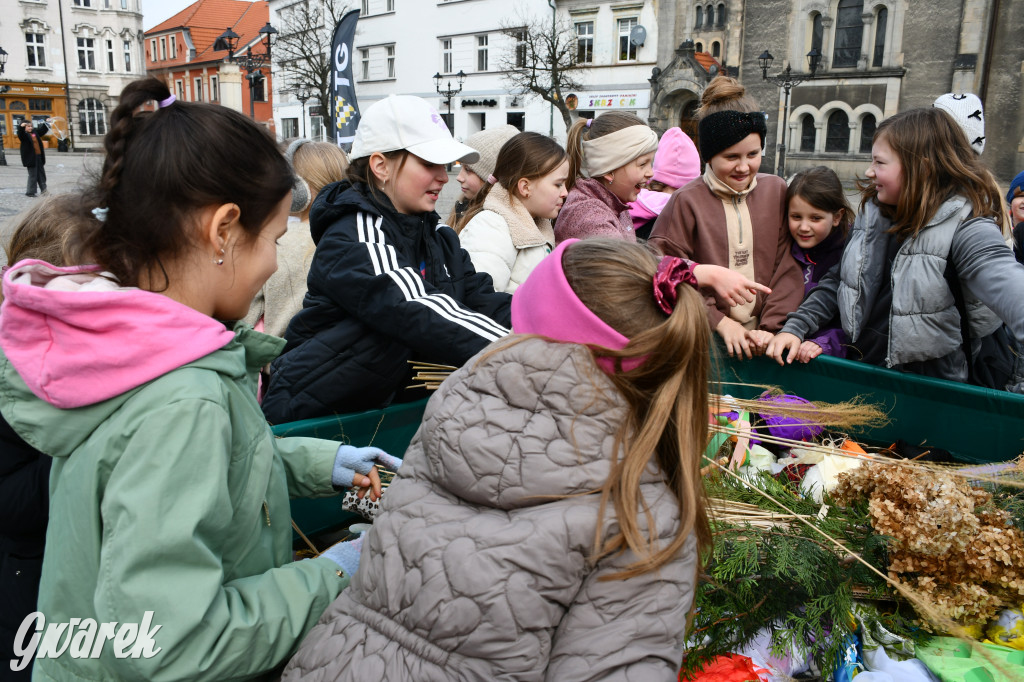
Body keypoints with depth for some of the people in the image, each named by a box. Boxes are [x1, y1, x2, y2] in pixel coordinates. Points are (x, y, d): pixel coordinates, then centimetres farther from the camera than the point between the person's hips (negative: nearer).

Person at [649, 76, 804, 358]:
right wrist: (720, 322, -10)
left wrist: (771, 327, -5)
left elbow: (788, 267, 6)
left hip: (763, 338, 3)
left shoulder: (776, 191, 9)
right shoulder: (686, 202, -2)